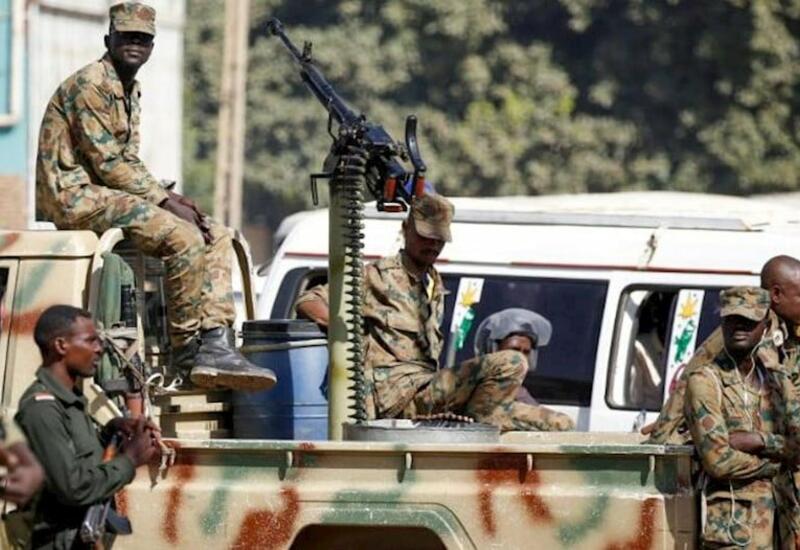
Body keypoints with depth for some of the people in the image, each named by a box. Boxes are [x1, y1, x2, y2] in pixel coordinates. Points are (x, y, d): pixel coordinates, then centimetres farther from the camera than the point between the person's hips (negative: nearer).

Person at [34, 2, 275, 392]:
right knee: (184, 237, -27)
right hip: (76, 195, -10)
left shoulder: (131, 91, 18)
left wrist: (169, 198, 0)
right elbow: (107, 162, -17)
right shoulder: (91, 84, -13)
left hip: (111, 194, 10)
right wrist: (166, 201, -17)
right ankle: (186, 349, -17)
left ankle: (214, 345, -13)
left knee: (217, 237, 0)